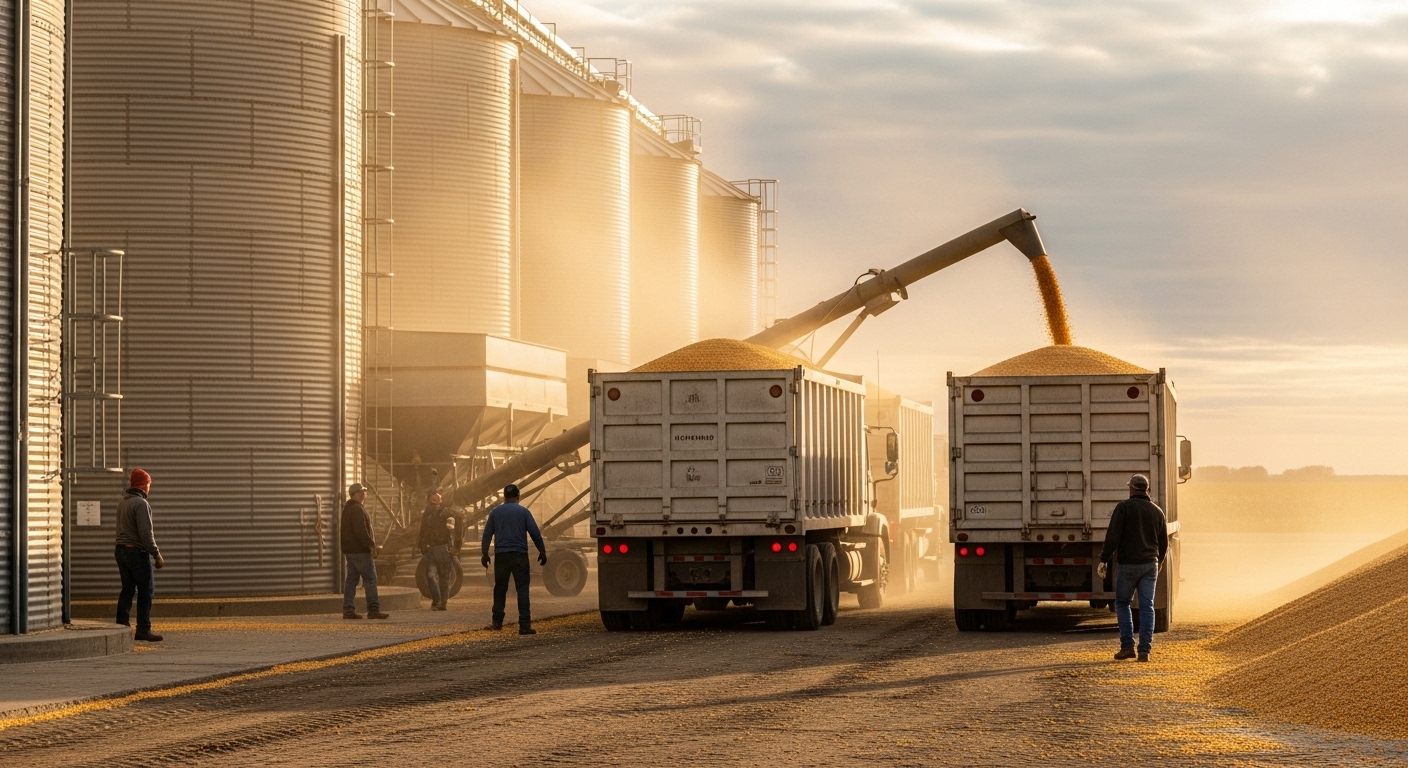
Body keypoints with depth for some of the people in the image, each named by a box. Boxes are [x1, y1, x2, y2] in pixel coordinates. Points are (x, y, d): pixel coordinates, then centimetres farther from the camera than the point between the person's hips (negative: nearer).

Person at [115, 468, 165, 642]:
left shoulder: (122, 502, 13)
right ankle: (143, 630, -3)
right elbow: (146, 533, -20)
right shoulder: (141, 503, -15)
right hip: (137, 552, -8)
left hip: (121, 550, 8)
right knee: (146, 592, -2)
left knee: (127, 590, 12)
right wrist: (157, 555, -15)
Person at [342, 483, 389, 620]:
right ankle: (373, 610, -11)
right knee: (370, 579, -8)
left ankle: (348, 610, 7)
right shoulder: (357, 509, -15)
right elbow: (361, 531, -23)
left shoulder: (347, 509, 18)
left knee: (351, 579, 9)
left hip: (349, 550, 10)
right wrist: (371, 545, -20)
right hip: (360, 551, -10)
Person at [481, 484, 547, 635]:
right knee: (522, 589, -4)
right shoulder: (523, 511, 0)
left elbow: (487, 534, 8)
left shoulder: (495, 512, 7)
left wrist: (484, 554, 14)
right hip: (519, 555, -2)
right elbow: (535, 533, -3)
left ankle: (497, 622, 15)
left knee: (500, 589, 13)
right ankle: (524, 625, -11)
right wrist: (542, 551, 5)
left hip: (502, 556, 2)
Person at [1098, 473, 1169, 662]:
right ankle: (1145, 650, -1)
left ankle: (1127, 646, 1)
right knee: (1147, 607, 3)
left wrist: (1104, 560, -10)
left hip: (1128, 563, -4)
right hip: (1150, 565, 4)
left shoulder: (1124, 507, -6)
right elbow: (1164, 542, 15)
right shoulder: (1157, 511, 9)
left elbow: (1113, 536, -13)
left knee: (1122, 603, 9)